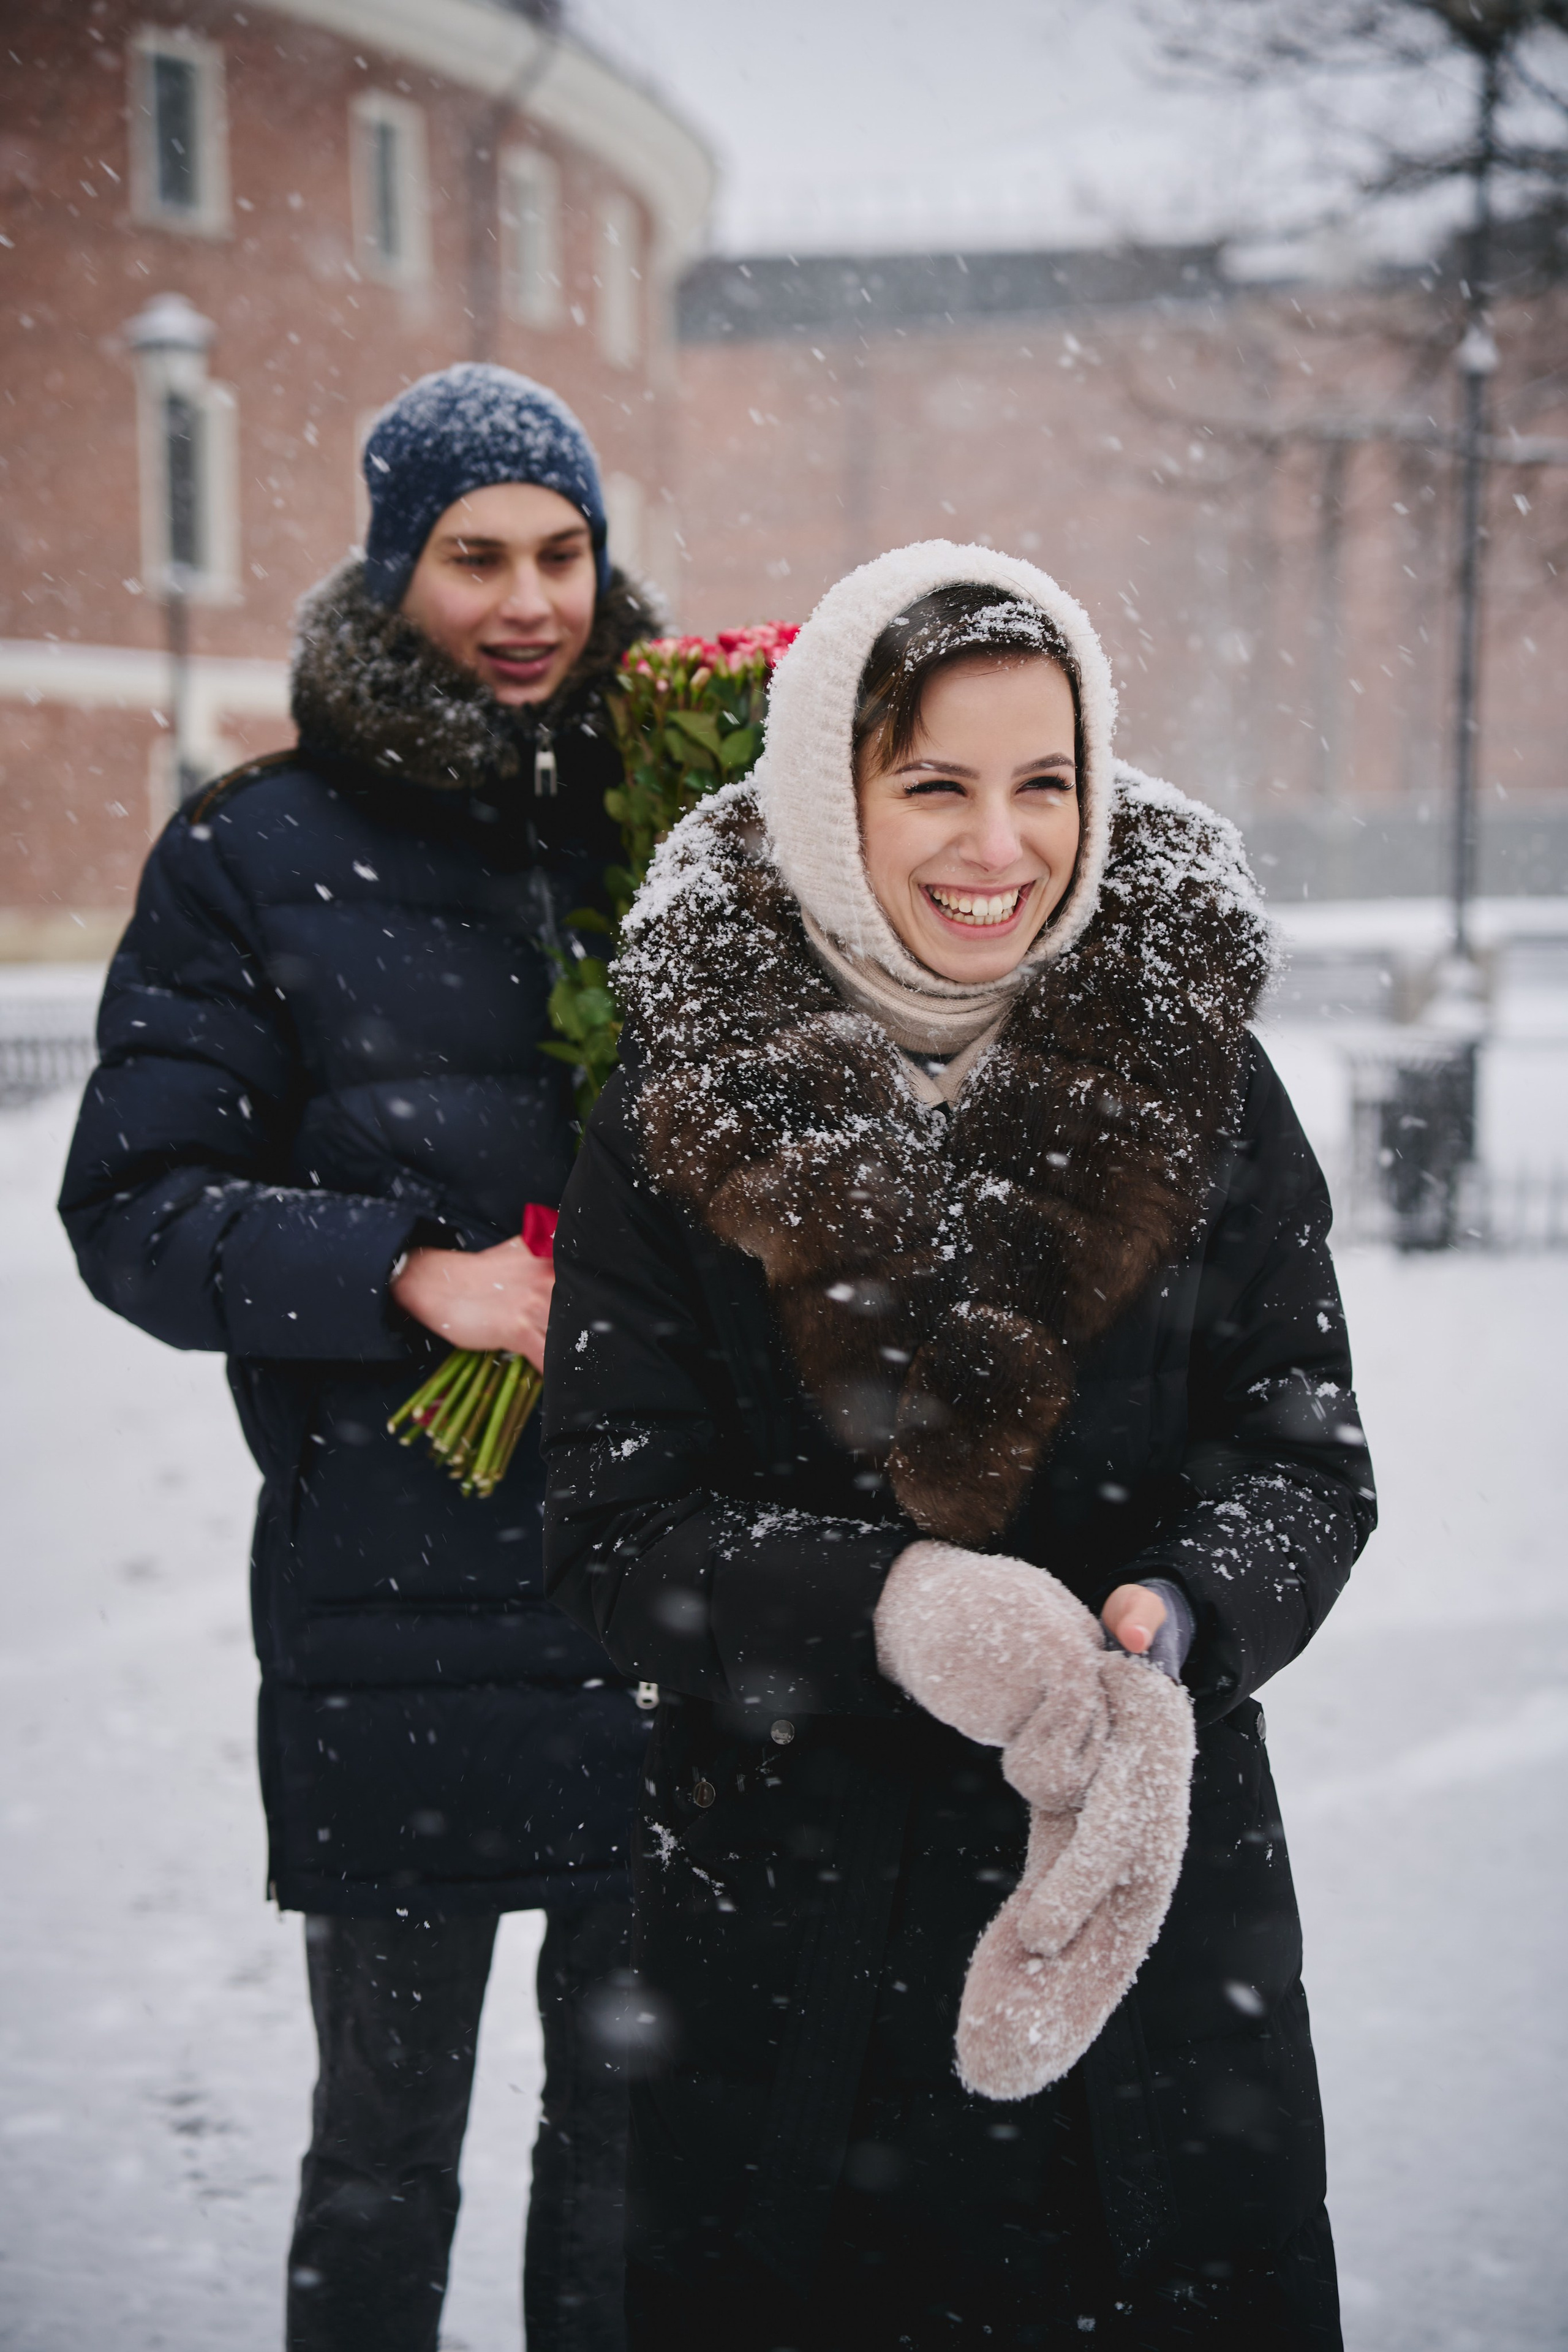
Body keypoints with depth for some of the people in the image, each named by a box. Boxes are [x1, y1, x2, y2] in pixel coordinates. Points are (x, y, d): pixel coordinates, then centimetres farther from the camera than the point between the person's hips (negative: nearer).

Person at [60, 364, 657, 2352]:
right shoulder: (258, 855, 0)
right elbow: (137, 1205, -4)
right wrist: (408, 1278, -17)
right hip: (391, 1592, -2)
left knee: (634, 2115, 14)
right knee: (389, 2135, 9)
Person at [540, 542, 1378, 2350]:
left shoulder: (1191, 1070, -1)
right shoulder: (684, 1106, -5)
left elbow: (1304, 1455, -1)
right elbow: (615, 1527, -8)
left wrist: (1172, 1622, -23)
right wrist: (894, 1607, -26)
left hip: (1159, 1884, 1)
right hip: (791, 1914, -1)